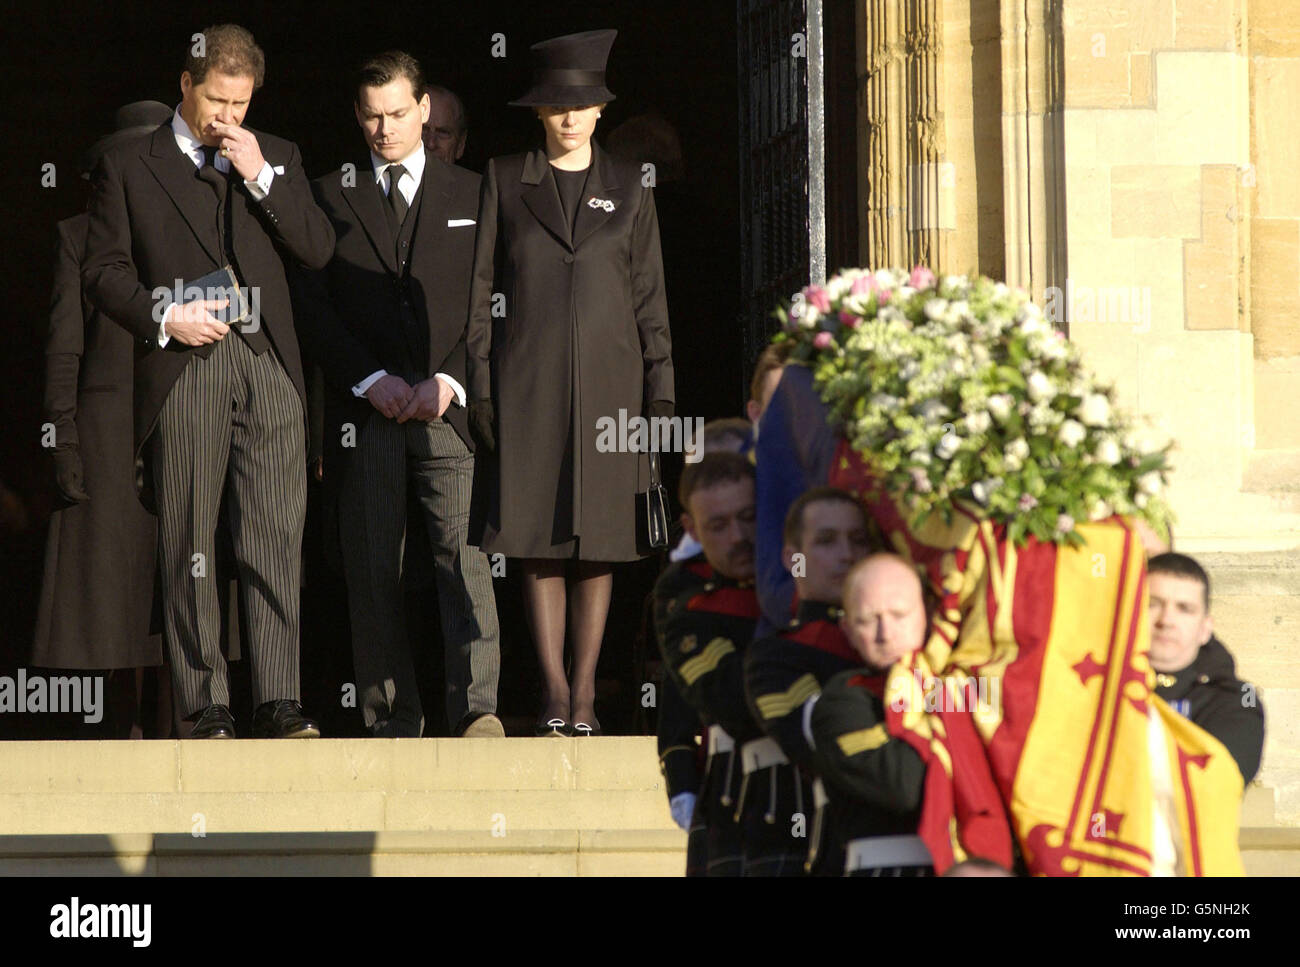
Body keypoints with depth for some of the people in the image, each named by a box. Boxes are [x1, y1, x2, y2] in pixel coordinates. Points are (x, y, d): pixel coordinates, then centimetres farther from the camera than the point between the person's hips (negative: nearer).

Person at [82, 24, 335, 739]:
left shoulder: (276, 158, 17)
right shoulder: (128, 168, 10)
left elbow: (318, 250, 7)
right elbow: (103, 270, 6)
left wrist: (259, 175, -2)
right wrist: (162, 316, -10)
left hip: (267, 364, 2)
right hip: (183, 367, -2)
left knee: (276, 538, -6)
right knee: (188, 542, -3)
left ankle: (278, 700, -7)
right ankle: (204, 705, 0)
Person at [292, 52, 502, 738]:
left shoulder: (471, 196, 14)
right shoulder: (328, 198, 14)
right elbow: (311, 306, 5)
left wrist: (450, 380, -7)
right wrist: (370, 379, -7)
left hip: (449, 406, -1)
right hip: (364, 415, 1)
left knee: (464, 553, -15)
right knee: (373, 572, -1)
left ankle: (477, 708, -23)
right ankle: (391, 722, 2)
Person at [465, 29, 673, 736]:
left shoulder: (628, 187, 10)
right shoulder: (505, 180, 7)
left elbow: (648, 295, 10)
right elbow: (481, 288, 6)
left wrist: (660, 388, 2)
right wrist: (479, 386, -1)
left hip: (606, 380, 1)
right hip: (527, 380, -1)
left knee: (599, 539, -1)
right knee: (538, 539, -5)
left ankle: (585, 690, 4)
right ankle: (553, 691, -2)